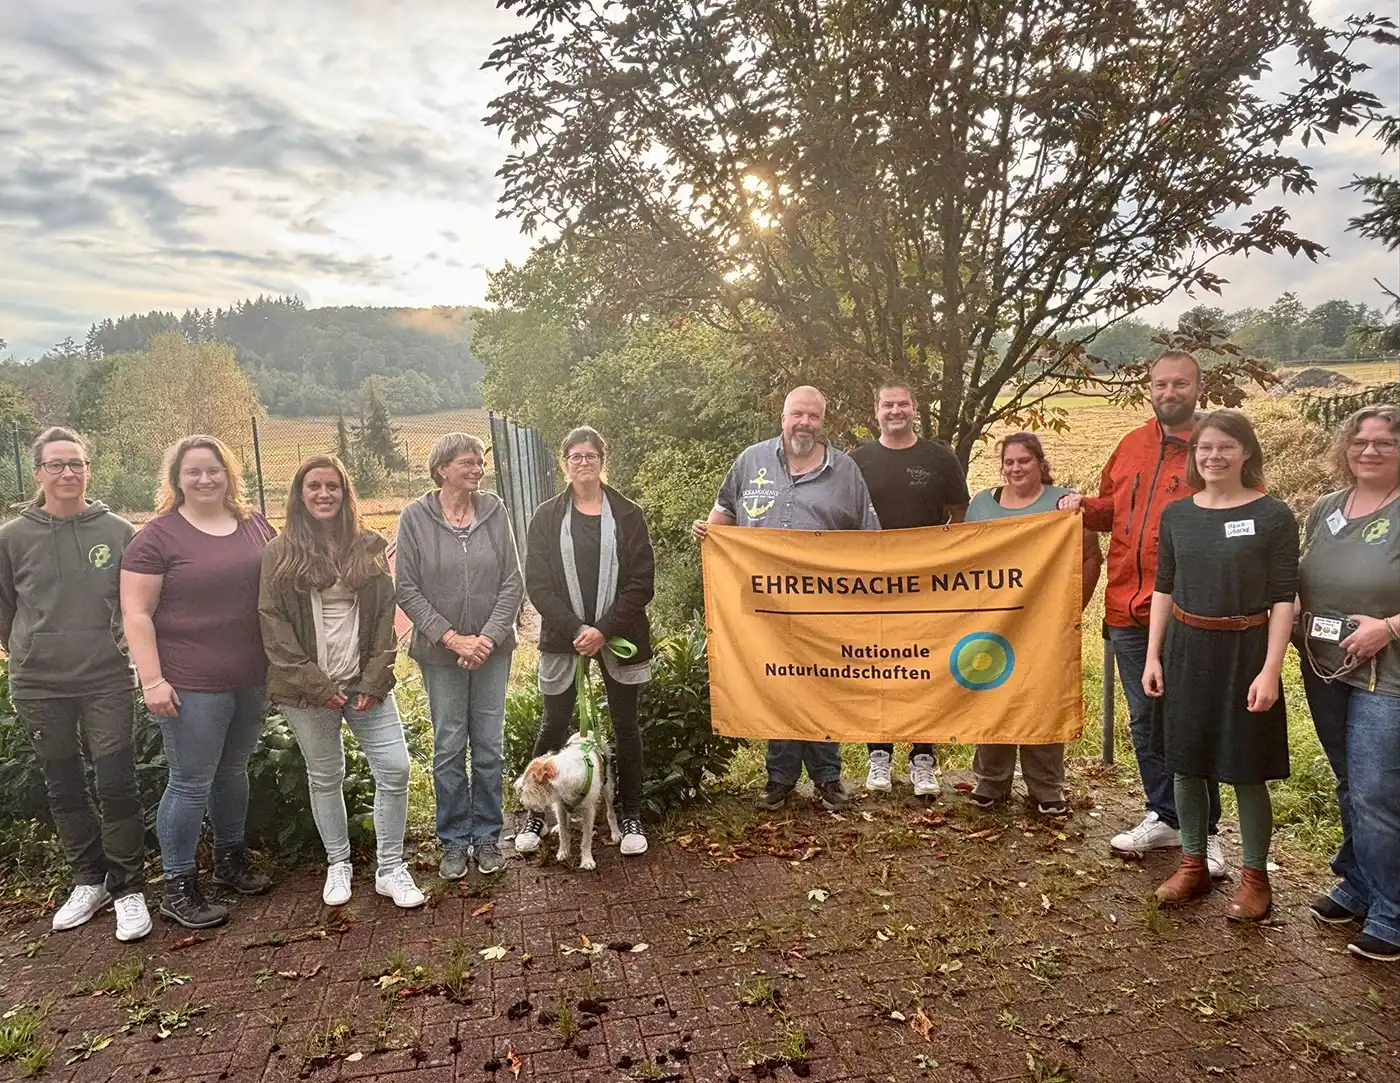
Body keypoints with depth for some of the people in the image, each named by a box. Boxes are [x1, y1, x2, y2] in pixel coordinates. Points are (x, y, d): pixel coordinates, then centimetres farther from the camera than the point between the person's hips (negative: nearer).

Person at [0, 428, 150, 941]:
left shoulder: (118, 532, -2)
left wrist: (125, 648, 4)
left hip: (107, 682, -2)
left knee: (116, 787, 0)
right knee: (63, 789, 14)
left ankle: (128, 888, 15)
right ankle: (89, 880, 30)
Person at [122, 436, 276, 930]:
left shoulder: (255, 525, 6)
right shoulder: (158, 537, -9)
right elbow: (136, 614, -10)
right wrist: (152, 681, -15)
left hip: (252, 679, 5)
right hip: (192, 684, -5)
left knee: (233, 770, 19)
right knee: (191, 783, 2)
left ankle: (230, 858, 37)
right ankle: (178, 887, 17)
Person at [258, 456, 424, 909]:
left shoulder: (369, 547, 5)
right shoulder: (280, 553, -1)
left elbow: (385, 616, 4)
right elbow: (273, 623, -6)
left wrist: (375, 680, -6)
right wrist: (316, 685, -12)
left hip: (365, 683, 2)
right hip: (308, 688, -2)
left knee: (395, 768, -3)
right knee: (325, 777, 10)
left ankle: (390, 869, 12)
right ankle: (338, 865, 29)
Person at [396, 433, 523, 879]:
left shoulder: (494, 512, -3)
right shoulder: (415, 516, -6)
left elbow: (512, 582, -3)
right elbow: (407, 588, -7)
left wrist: (489, 637, -13)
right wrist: (451, 638, -14)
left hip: (492, 649, 1)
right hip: (440, 652, -1)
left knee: (489, 746, 9)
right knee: (449, 748, 8)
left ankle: (487, 835, 25)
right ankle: (454, 840, 23)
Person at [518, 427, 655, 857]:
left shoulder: (627, 515, 1)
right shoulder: (547, 518, 3)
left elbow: (642, 582, -4)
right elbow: (537, 584, -3)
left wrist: (603, 629, -14)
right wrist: (575, 630, -15)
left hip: (619, 638, 0)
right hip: (563, 639, 0)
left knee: (625, 726, 8)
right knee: (554, 726, 6)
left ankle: (631, 816, 22)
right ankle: (539, 811, 22)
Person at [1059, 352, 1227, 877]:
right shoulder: (1131, 446, 12)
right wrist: (1085, 506, 3)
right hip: (1128, 610, 6)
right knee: (1144, 720, 15)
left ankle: (1205, 830, 21)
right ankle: (1164, 817, 31)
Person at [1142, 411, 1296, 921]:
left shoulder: (1272, 516, -6)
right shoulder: (1177, 514, 4)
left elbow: (1283, 598, -8)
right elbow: (1163, 588, 8)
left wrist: (1270, 669, -14)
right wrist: (1153, 656, 4)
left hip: (1243, 652, -3)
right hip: (1185, 650, 4)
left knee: (1245, 769, 5)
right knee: (1186, 762, 11)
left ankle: (1255, 876, 23)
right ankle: (1193, 865, 27)